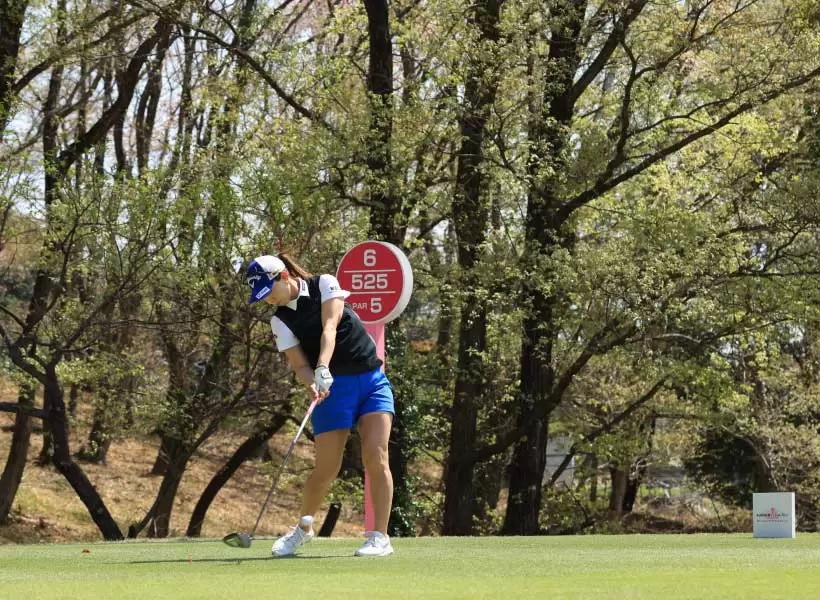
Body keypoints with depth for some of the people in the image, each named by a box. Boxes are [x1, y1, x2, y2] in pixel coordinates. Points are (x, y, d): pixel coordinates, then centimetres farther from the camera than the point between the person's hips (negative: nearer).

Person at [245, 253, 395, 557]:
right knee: (326, 469, -2)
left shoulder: (324, 284, -2)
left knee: (376, 456, -15)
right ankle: (303, 527, 23)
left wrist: (323, 367, -33)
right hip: (333, 387, 1)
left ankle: (380, 537, -13)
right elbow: (300, 365, -5)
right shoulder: (280, 320, 2)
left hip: (372, 380, -1)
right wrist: (313, 384, -28)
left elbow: (329, 328, -17)